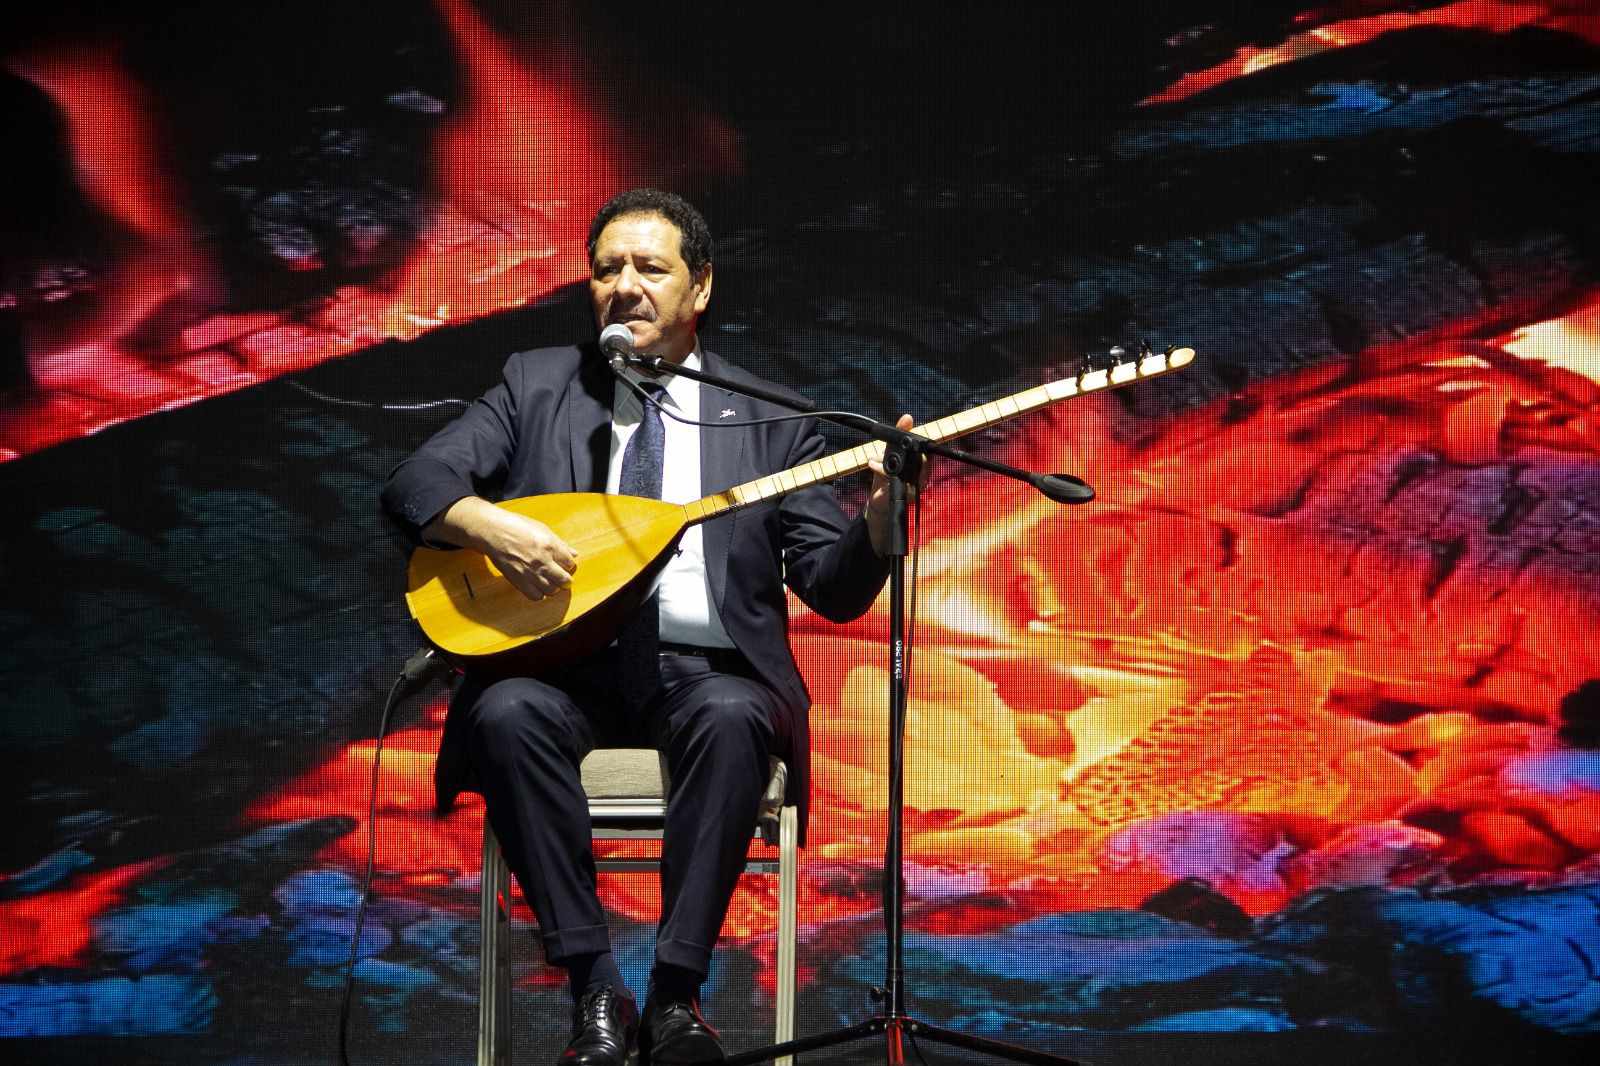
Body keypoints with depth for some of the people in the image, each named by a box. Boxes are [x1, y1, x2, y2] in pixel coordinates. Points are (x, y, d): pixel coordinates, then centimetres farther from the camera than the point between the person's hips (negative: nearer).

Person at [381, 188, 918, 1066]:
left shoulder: (767, 419, 11)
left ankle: (675, 993, -26)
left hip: (705, 670, 0)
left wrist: (876, 515, -16)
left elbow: (836, 591, 5)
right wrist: (492, 526, -17)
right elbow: (413, 483, 4)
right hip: (567, 663, 1)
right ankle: (595, 991, -23)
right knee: (507, 714, -32)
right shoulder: (536, 384, 14)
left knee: (733, 720, -34)